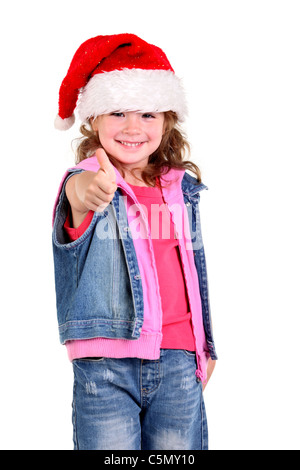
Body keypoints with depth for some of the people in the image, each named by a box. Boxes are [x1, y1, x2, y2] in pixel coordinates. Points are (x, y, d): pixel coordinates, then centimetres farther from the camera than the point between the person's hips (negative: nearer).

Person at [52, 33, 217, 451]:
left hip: (177, 362, 4)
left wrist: (206, 347, 22)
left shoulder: (182, 189, 9)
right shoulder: (83, 182, -5)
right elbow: (75, 198, -31)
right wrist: (85, 196, -55)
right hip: (105, 365, -3)